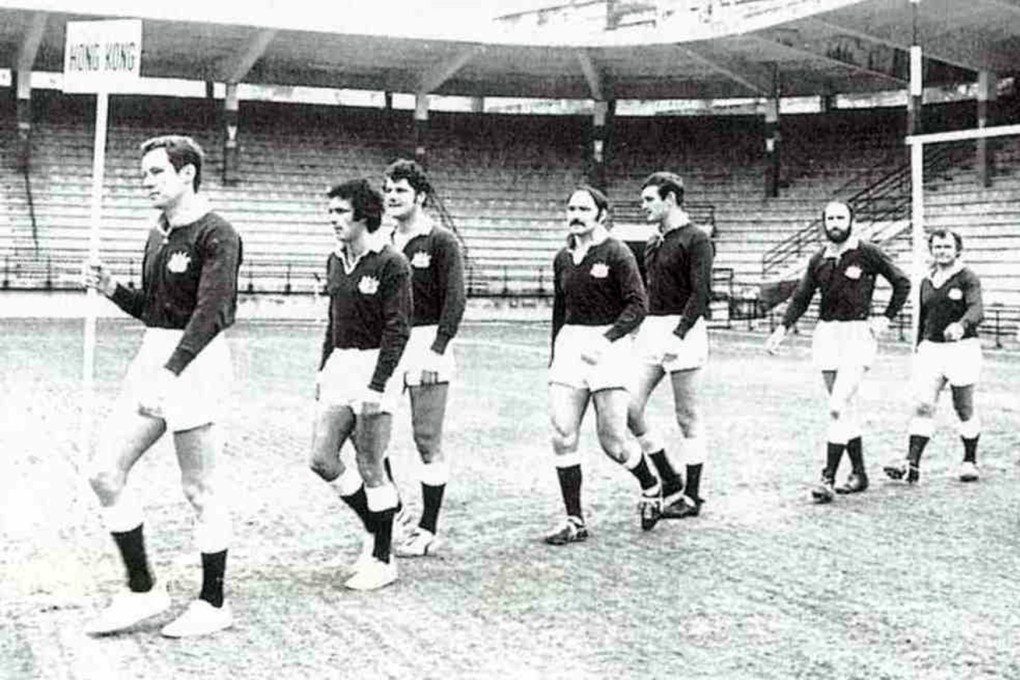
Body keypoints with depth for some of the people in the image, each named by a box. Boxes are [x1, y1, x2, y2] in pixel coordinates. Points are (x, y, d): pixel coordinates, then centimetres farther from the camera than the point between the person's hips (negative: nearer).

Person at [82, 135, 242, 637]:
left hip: (195, 363, -9)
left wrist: (169, 373, -34)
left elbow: (211, 313, -24)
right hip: (152, 357, 9)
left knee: (199, 490, 0)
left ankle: (213, 605, 16)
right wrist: (112, 289, 5)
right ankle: (142, 591, 17)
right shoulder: (158, 235, 14)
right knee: (104, 472, 5)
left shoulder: (216, 235, -12)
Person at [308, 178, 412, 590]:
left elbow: (398, 329, -15)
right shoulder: (335, 261, 12)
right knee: (322, 459, 3)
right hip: (339, 367, 8)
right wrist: (323, 369, 18)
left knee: (370, 470, -2)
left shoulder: (391, 264, -12)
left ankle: (382, 561, 12)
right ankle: (374, 526, 24)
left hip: (374, 368, -7)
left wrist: (376, 386, -20)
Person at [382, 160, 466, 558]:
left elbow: (455, 300, -10)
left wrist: (437, 349, -17)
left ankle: (428, 531, 8)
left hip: (427, 347, -6)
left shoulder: (441, 242, -4)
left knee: (428, 442, -1)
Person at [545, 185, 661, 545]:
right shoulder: (563, 258, 13)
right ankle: (575, 521, 5)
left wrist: (607, 339, -23)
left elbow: (637, 305, -11)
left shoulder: (617, 254, -5)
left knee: (612, 442, -2)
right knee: (562, 437, -5)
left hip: (610, 344, -5)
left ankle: (651, 487, 29)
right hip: (570, 345, 5)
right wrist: (554, 359, 18)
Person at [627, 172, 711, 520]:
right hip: (651, 328, 8)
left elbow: (701, 293, -16)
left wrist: (678, 334, -24)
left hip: (683, 329, -8)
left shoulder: (695, 239, -8)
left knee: (688, 418, 0)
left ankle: (691, 496, 12)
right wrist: (646, 331, 17)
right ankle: (670, 482, 15)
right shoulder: (653, 243, 16)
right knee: (629, 408, 1)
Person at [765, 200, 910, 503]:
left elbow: (902, 283, 5)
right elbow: (801, 298, 15)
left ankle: (828, 478, -13)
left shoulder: (868, 253, -4)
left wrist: (886, 318, -1)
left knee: (838, 407, -16)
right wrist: (782, 329, 3)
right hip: (827, 333, 6)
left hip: (858, 333, -5)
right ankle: (859, 473, 22)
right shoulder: (819, 260, 9)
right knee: (844, 408, 10)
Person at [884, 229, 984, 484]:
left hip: (962, 348, -4)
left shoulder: (968, 278, -5)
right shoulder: (926, 282, 13)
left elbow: (976, 309, -22)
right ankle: (912, 464, -12)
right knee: (923, 405, -7)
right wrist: (918, 350, 21)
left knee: (964, 410, 7)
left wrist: (961, 325, -42)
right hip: (931, 348, 4)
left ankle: (969, 461, 24)